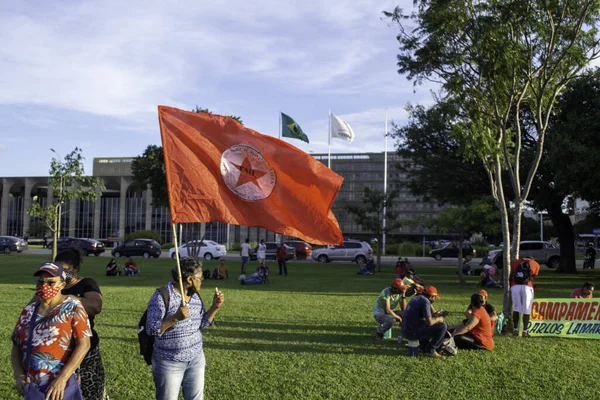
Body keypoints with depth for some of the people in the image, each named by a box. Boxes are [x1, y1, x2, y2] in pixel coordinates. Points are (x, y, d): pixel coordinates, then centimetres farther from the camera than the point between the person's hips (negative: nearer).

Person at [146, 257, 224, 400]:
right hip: (169, 363, -6)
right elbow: (151, 329, -22)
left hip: (196, 359, 6)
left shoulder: (195, 296, 4)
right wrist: (175, 317, -34)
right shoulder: (161, 297, -17)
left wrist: (215, 307, -4)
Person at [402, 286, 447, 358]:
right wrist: (439, 319, -3)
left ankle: (424, 347, 24)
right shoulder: (425, 301, -14)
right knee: (443, 326, -11)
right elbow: (429, 322, -21)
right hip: (413, 333, -10)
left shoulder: (416, 297, 14)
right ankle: (430, 350, -2)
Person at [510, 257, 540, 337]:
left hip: (515, 286, 2)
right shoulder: (535, 264, 18)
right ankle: (524, 331, 6)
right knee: (526, 310, 6)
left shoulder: (516, 262, 20)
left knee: (516, 308, 12)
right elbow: (533, 277, 12)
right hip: (527, 287, -2)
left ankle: (515, 329, 11)